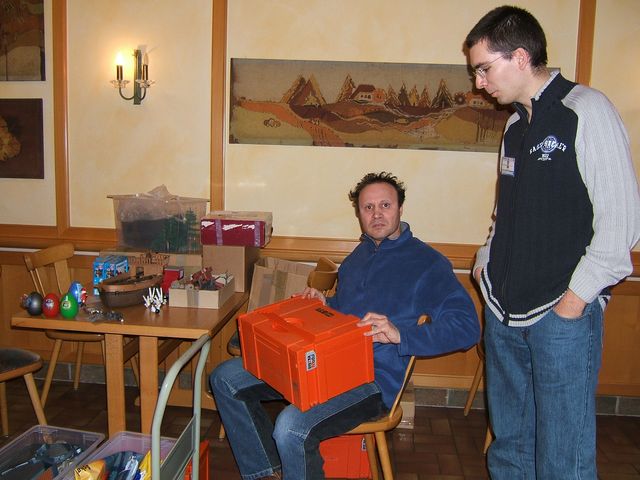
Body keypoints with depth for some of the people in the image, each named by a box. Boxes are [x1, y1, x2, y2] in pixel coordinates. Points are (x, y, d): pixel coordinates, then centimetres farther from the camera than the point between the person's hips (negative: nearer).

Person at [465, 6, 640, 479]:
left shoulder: (586, 110, -9)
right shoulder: (516, 125, 14)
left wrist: (577, 297, -14)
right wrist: (487, 260, 9)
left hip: (563, 314, -7)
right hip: (504, 311, 7)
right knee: (509, 440, 17)